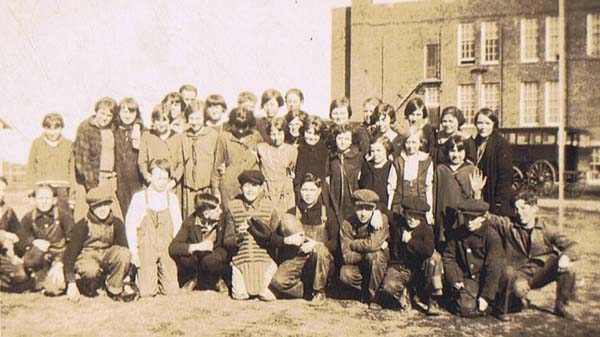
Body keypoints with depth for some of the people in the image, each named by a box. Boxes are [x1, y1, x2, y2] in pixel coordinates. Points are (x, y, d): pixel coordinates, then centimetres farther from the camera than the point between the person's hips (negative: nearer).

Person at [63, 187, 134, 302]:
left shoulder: (116, 224, -3)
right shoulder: (83, 225, -11)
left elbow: (123, 247, -2)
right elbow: (70, 253, -12)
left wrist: (126, 279, -8)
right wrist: (71, 284, -18)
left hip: (107, 255, 3)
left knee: (125, 253, -29)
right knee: (91, 270, -39)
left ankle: (114, 288, -9)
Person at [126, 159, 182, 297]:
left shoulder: (172, 198, 5)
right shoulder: (139, 198, -1)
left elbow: (177, 225, 9)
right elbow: (130, 225, 0)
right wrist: (134, 251, -4)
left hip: (166, 250, 2)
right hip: (145, 249, -2)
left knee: (171, 290, -6)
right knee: (147, 291, -8)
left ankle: (161, 275, 25)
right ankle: (141, 276, 24)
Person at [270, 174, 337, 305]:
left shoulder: (327, 212, 3)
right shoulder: (292, 213, 8)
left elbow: (335, 243, -4)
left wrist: (316, 244, -19)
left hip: (321, 260, -1)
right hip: (296, 259, 1)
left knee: (319, 250, -37)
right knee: (277, 281, -26)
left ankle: (320, 292, -15)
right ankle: (309, 291, -3)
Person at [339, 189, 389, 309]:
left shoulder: (382, 219, -17)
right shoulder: (348, 224, -14)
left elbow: (372, 244, -33)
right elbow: (347, 256, -21)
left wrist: (353, 244, -19)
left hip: (379, 263, -1)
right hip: (357, 265, 1)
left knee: (374, 255, -34)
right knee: (345, 274, -30)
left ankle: (372, 296, -13)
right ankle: (366, 290, 3)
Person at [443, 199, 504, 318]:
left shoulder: (492, 236, -14)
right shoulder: (459, 233, 0)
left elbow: (494, 269, -16)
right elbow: (449, 257, 6)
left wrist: (486, 296, -18)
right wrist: (454, 280, -8)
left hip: (486, 280, -3)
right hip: (467, 278, 3)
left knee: (476, 311, -16)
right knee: (466, 308, -16)